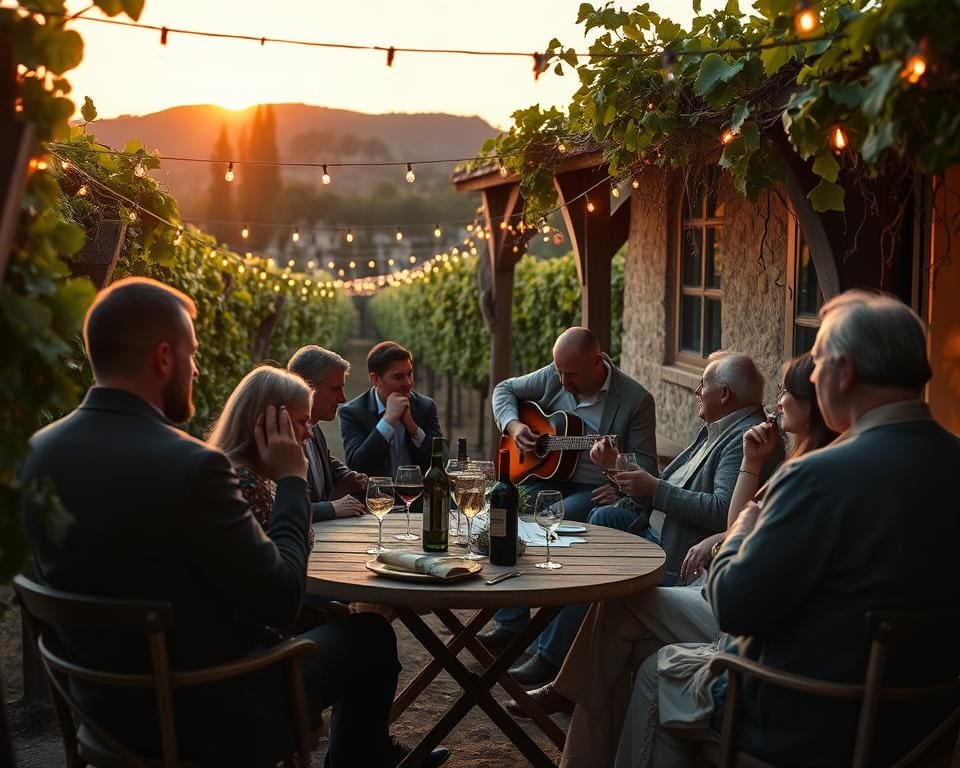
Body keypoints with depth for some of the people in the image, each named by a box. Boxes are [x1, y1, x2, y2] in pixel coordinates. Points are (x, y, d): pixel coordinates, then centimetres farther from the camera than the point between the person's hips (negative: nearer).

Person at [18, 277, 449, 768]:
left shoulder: (38, 451, -7)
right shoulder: (189, 465, -30)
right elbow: (281, 600, -20)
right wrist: (292, 480, -7)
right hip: (210, 718, -7)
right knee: (369, 635, 17)